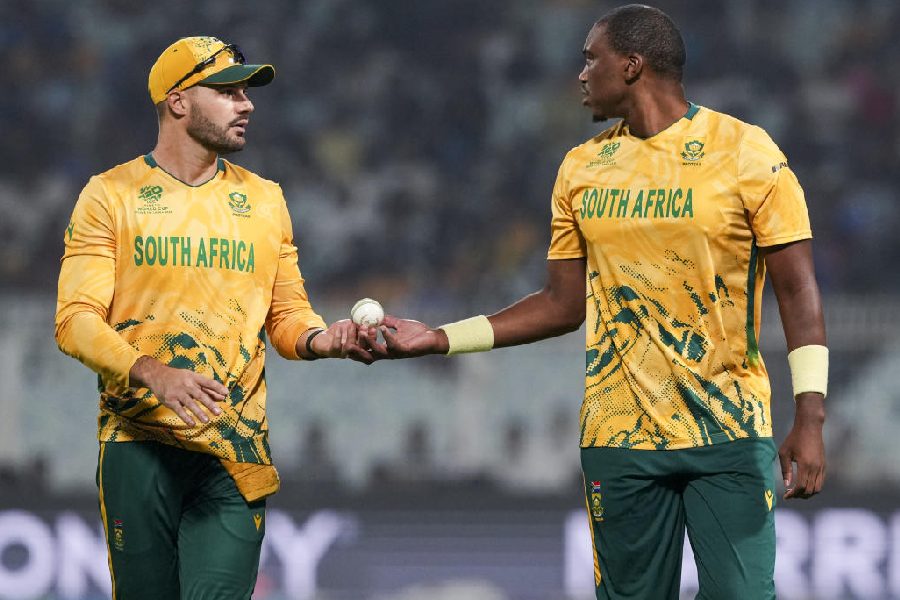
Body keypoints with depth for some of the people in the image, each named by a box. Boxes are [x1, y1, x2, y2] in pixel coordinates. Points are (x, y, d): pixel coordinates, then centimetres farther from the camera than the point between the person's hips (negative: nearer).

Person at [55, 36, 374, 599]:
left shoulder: (264, 199, 13)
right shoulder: (111, 195, 2)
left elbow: (287, 314, 14)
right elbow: (76, 321, -6)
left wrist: (321, 339, -10)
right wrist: (153, 374, -23)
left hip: (234, 449, 2)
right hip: (138, 443, -2)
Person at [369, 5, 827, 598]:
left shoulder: (746, 153, -4)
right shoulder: (582, 169, 10)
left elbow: (798, 292, -6)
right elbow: (564, 303, 16)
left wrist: (810, 420, -15)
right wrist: (439, 339, 11)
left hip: (729, 437, -4)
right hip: (619, 437, 4)